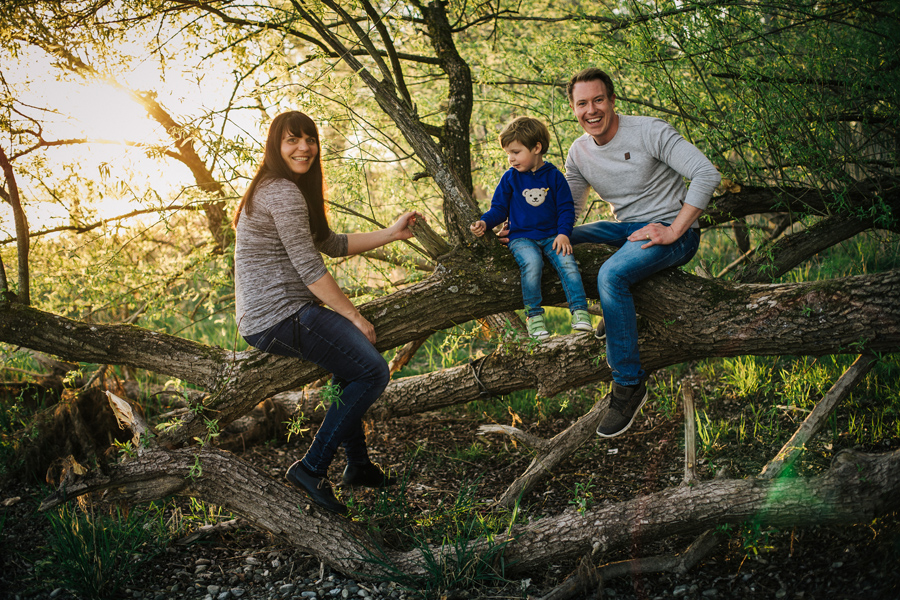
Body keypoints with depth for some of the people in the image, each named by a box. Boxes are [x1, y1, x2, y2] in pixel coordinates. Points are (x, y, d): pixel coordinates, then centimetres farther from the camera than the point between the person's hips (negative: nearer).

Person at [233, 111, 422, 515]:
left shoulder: (278, 189, 19)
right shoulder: (283, 192, -15)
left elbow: (332, 244, 21)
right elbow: (310, 269, -19)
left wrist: (392, 233, 16)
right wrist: (355, 318, -12)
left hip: (267, 316, 12)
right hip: (279, 318, -12)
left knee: (351, 359, 30)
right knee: (372, 371, -13)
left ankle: (358, 466, 36)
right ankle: (311, 468, -7)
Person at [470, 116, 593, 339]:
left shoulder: (554, 176, 5)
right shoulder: (510, 178, 5)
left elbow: (566, 208, 6)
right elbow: (499, 209, 10)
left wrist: (563, 233, -8)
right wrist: (484, 223, -9)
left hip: (551, 236, 1)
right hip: (521, 237, -1)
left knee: (567, 262, -26)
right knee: (532, 262, -31)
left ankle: (580, 312, -24)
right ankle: (533, 315, -22)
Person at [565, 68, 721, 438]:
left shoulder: (650, 132, -15)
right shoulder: (579, 153, 5)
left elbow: (707, 174, -20)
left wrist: (673, 230, -24)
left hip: (672, 232, -7)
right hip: (627, 229, 7)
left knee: (611, 274, -33)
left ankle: (629, 384, -23)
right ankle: (615, 311, 10)